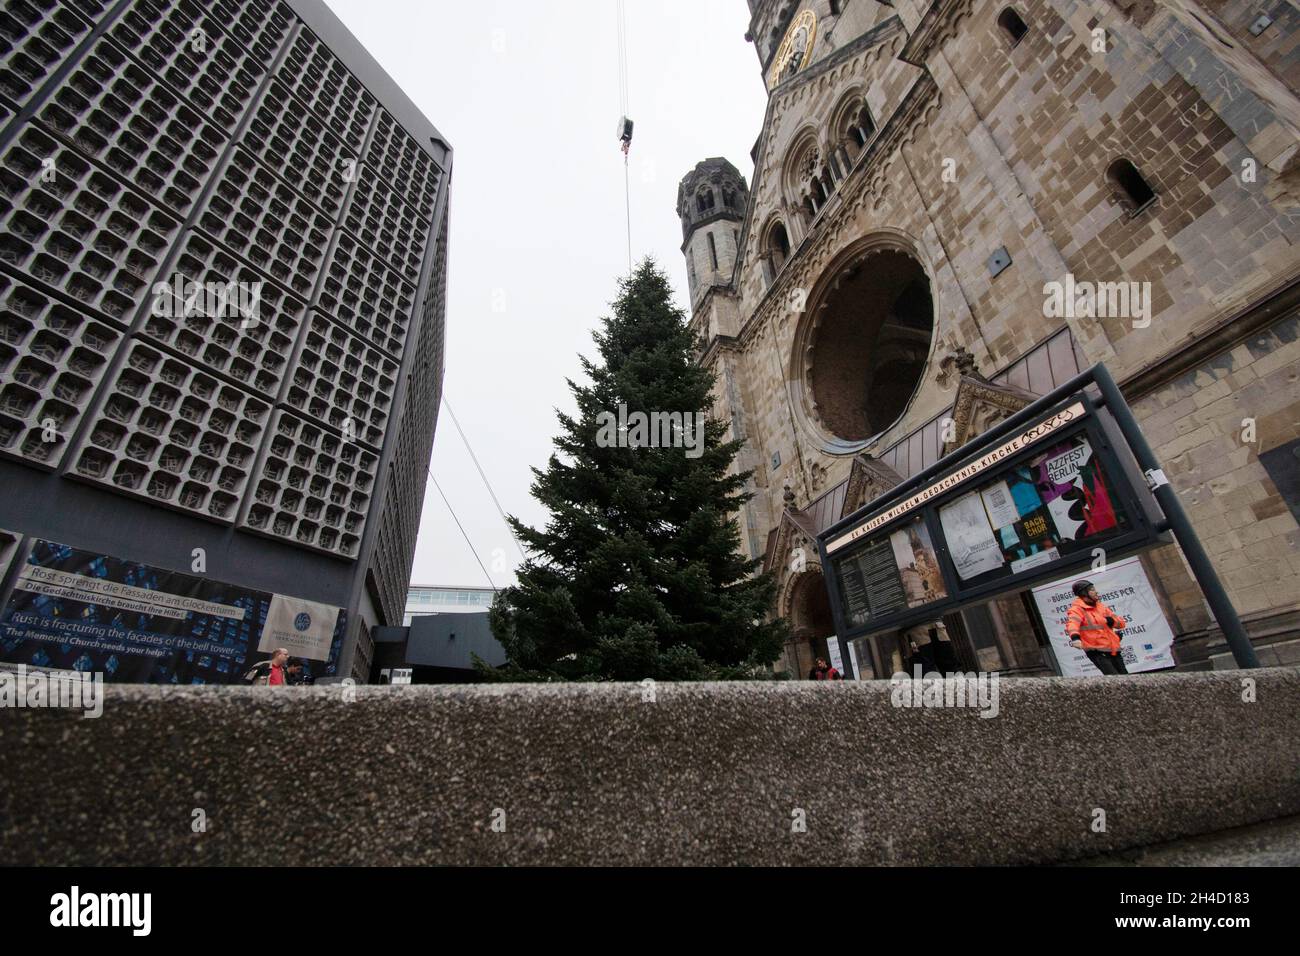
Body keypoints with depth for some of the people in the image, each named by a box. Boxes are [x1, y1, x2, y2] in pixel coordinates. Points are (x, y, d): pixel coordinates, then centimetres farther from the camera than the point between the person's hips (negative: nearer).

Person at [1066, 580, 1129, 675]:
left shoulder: (1100, 606, 12)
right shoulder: (1077, 609, -12)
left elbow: (1122, 623, 15)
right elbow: (1072, 624, -32)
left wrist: (1110, 620, -8)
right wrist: (1075, 637, -53)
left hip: (1113, 650, 8)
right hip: (1096, 652, -8)